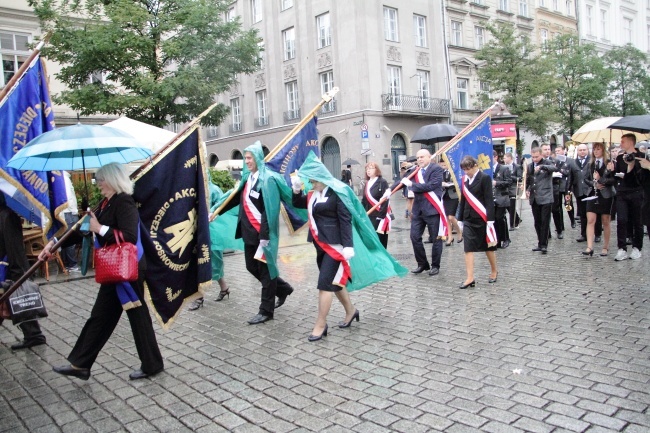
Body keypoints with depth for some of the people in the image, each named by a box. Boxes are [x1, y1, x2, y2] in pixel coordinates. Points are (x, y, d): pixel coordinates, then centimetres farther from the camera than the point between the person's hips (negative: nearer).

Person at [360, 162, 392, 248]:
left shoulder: (382, 182, -8)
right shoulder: (367, 183, 15)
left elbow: (385, 199, -15)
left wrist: (381, 215, -21)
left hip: (379, 216, -7)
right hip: (369, 216, 7)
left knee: (380, 238, -4)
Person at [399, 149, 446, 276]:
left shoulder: (437, 169, -7)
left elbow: (430, 185, -20)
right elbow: (403, 180, 4)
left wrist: (412, 184, -14)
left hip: (432, 209, -6)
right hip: (418, 209, 6)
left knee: (436, 238, 5)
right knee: (415, 236, 7)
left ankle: (435, 266, 19)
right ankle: (422, 264, 22)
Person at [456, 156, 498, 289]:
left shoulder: (484, 178, -9)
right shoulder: (465, 179, 8)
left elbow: (489, 200, -12)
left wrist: (490, 220, -17)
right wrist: (460, 219, 14)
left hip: (482, 219, -5)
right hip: (468, 219, 5)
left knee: (488, 246, 11)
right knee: (468, 248, -4)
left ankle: (494, 271, 31)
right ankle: (470, 278, -4)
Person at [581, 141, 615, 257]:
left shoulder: (609, 163, -4)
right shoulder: (590, 164, 9)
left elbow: (614, 180, -9)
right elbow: (586, 179, 10)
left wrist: (600, 180, -19)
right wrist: (594, 184, -8)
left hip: (606, 196, -3)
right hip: (592, 195, 3)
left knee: (605, 222, 6)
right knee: (590, 221, -7)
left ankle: (606, 247, 18)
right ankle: (589, 247, -11)